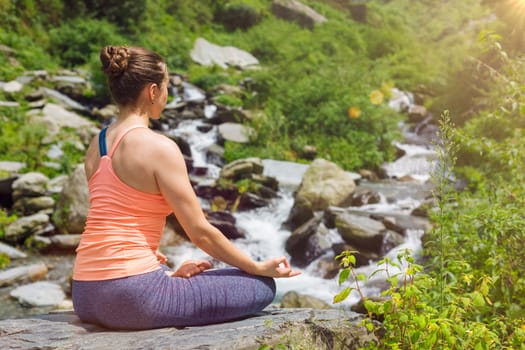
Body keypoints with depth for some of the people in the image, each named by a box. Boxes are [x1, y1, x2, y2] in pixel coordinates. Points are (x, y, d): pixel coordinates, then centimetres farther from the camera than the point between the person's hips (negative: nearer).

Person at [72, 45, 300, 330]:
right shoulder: (159, 147, -12)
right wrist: (260, 268, 2)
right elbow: (201, 232, -11)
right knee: (261, 286, 2)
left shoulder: (96, 145, 12)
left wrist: (169, 272, 21)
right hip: (132, 297, -9)